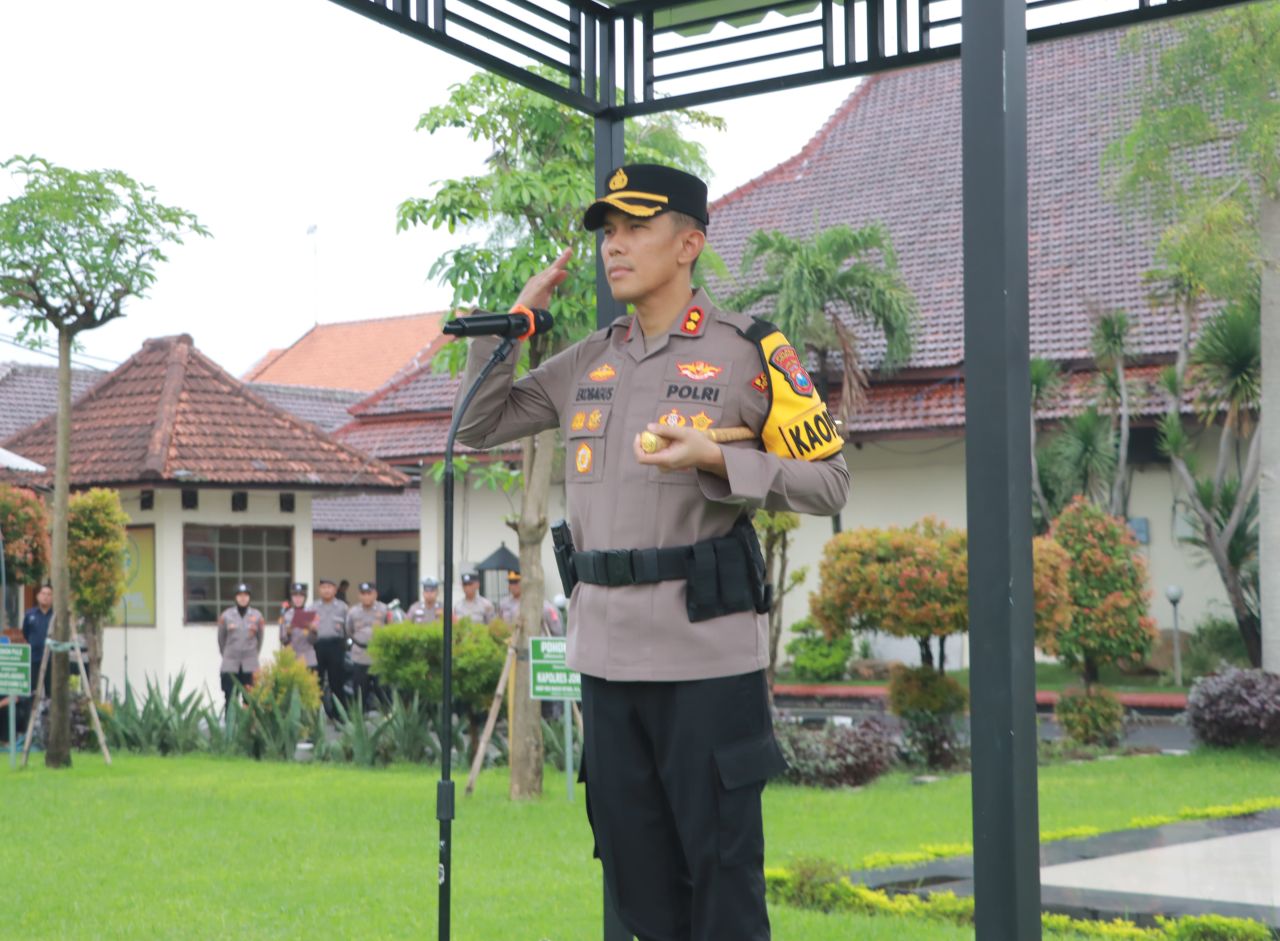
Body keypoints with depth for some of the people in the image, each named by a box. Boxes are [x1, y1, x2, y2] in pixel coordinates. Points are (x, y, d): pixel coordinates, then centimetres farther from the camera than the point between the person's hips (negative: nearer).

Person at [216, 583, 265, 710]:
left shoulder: (257, 616, 4)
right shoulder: (226, 616, 1)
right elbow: (221, 638, 12)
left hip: (250, 666, 1)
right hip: (230, 665, 0)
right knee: (230, 699, -2)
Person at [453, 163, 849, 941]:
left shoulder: (749, 351, -3)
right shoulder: (586, 362, 13)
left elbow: (829, 481, -4)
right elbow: (477, 428, 19)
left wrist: (714, 460, -17)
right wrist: (513, 322, 7)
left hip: (708, 650, -6)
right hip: (607, 651, 6)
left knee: (721, 862, -1)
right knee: (633, 859, 12)